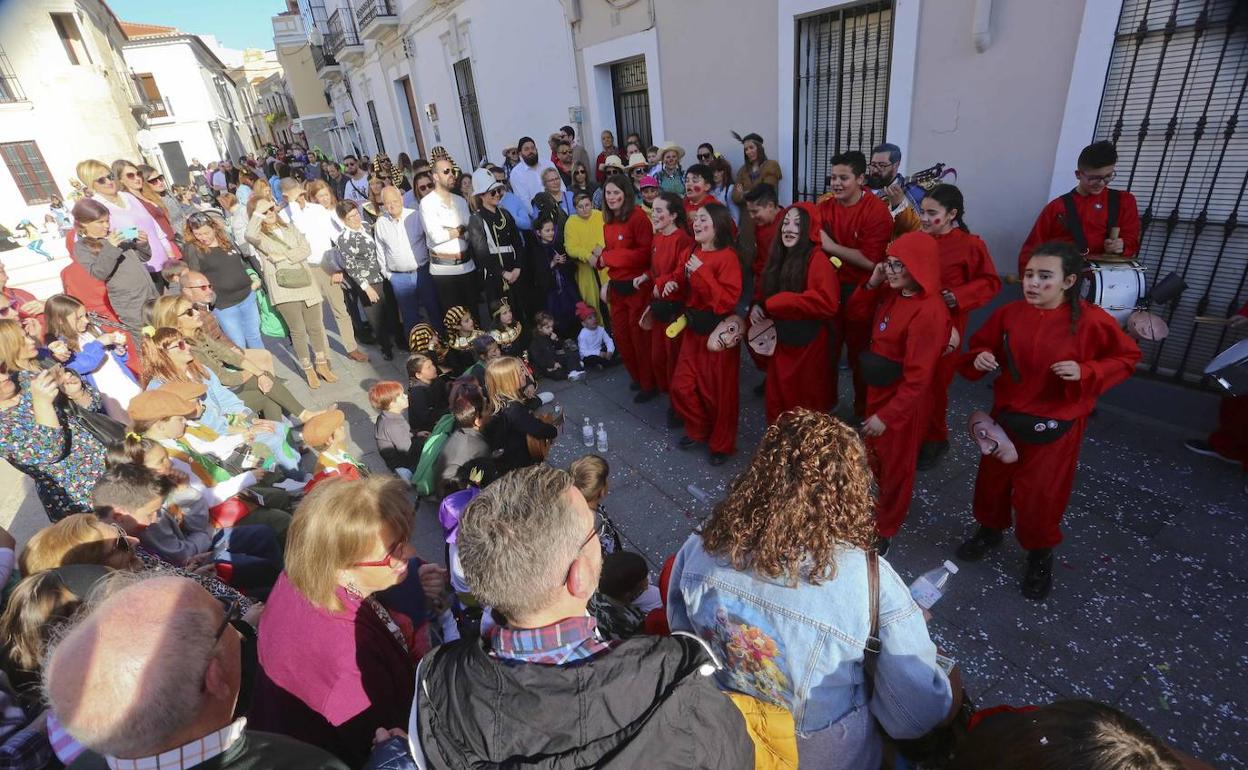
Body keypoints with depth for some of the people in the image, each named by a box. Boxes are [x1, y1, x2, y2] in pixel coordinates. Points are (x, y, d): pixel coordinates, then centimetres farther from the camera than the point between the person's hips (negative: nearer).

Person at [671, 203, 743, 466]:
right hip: (694, 329, 7)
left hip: (718, 332, -7)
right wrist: (673, 284, 3)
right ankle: (699, 428, 34)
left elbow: (728, 300, -25)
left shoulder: (727, 257, -15)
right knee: (681, 386, 10)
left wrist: (702, 272, -26)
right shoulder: (694, 254, 8)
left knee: (718, 391, 5)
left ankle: (722, 444, 25)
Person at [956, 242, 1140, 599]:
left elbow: (1128, 357, -4)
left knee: (1041, 492, 7)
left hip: (1056, 425, -3)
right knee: (993, 478, 17)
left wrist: (1086, 372, -21)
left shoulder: (1091, 320, -15)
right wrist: (979, 358, -17)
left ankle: (1041, 556, 33)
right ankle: (990, 530, 44)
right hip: (1006, 415, 3)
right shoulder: (1008, 314, -8)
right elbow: (980, 345, 6)